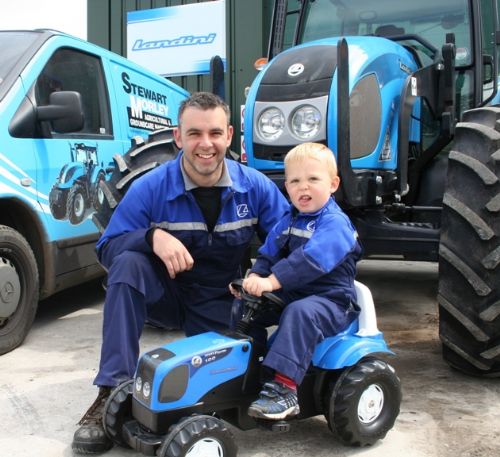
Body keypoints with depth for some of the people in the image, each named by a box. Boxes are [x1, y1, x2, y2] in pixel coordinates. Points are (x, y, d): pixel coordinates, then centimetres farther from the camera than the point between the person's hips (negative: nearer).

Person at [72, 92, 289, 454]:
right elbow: (107, 248, -14)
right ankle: (113, 393, -27)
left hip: (221, 305, 1)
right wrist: (152, 236, -36)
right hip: (167, 295, 0)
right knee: (128, 263, -31)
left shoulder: (256, 186, -10)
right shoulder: (149, 188, -14)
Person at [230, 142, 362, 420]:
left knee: (300, 312, -37)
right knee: (244, 305, 1)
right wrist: (254, 278, -11)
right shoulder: (289, 221, 13)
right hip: (290, 294, 9)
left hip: (331, 301, -8)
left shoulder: (335, 223, -15)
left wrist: (272, 281, -38)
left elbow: (311, 260, -31)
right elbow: (269, 254, 10)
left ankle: (284, 388, -38)